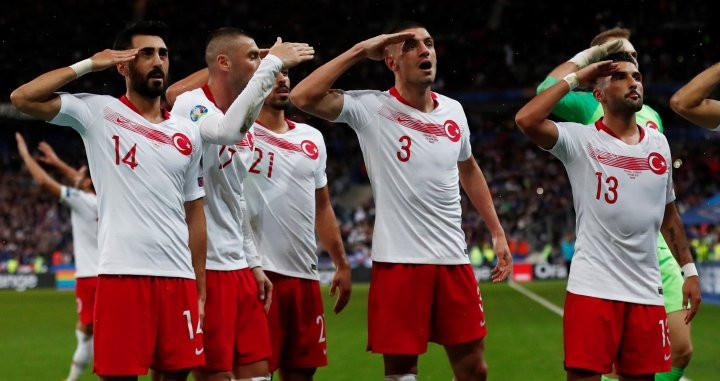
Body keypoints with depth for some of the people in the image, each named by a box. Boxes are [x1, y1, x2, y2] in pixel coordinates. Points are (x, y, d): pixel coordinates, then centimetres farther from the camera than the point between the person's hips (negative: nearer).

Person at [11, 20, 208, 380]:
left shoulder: (188, 134, 15)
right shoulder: (98, 113, 3)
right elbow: (22, 98, -8)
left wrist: (200, 290, 12)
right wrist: (88, 65, -2)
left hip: (179, 277, 4)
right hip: (122, 274, -4)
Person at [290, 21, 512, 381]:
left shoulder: (453, 110, 10)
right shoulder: (372, 108, -6)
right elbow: (303, 97, -20)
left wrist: (497, 233, 23)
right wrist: (360, 51, -14)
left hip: (453, 259, 5)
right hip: (399, 260, -5)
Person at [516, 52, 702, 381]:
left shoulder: (659, 144, 12)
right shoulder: (581, 140, -4)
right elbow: (526, 120, -21)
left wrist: (689, 270, 17)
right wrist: (575, 80, -11)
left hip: (646, 291, 5)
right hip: (593, 289, -5)